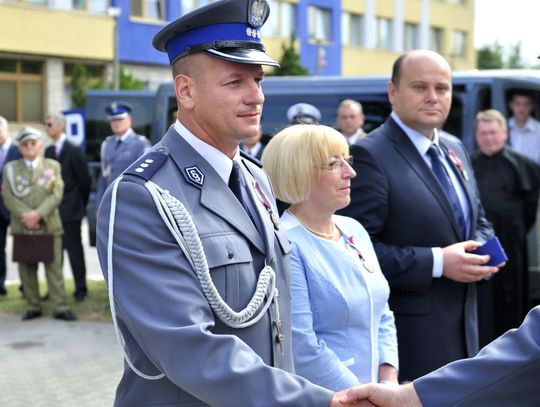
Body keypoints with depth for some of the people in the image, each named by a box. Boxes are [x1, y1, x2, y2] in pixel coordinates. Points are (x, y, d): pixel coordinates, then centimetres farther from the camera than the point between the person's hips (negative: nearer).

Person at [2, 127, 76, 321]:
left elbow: (56, 194, -2)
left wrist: (38, 214, -15)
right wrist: (25, 215, -16)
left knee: (54, 267, -1)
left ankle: (59, 307, 0)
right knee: (27, 268, 4)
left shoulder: (52, 165, 9)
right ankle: (33, 306, 12)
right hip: (22, 225, 1)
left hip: (48, 224, -1)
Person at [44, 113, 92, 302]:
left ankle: (80, 289, 11)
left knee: (74, 249, 2)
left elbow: (84, 180, -6)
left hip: (70, 209, -5)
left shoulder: (74, 151, -8)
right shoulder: (48, 151, 10)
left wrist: (82, 204, -1)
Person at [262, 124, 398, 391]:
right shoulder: (285, 245, -18)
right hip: (320, 397, -7)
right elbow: (301, 347, -22)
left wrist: (389, 382, -3)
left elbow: (382, 316, 10)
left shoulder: (354, 230, 6)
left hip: (373, 389, 7)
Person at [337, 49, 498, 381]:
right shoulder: (370, 155, -15)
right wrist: (437, 262, -22)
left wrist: (483, 251, 0)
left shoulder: (455, 149, 11)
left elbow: (478, 221, 22)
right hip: (409, 332, -8)